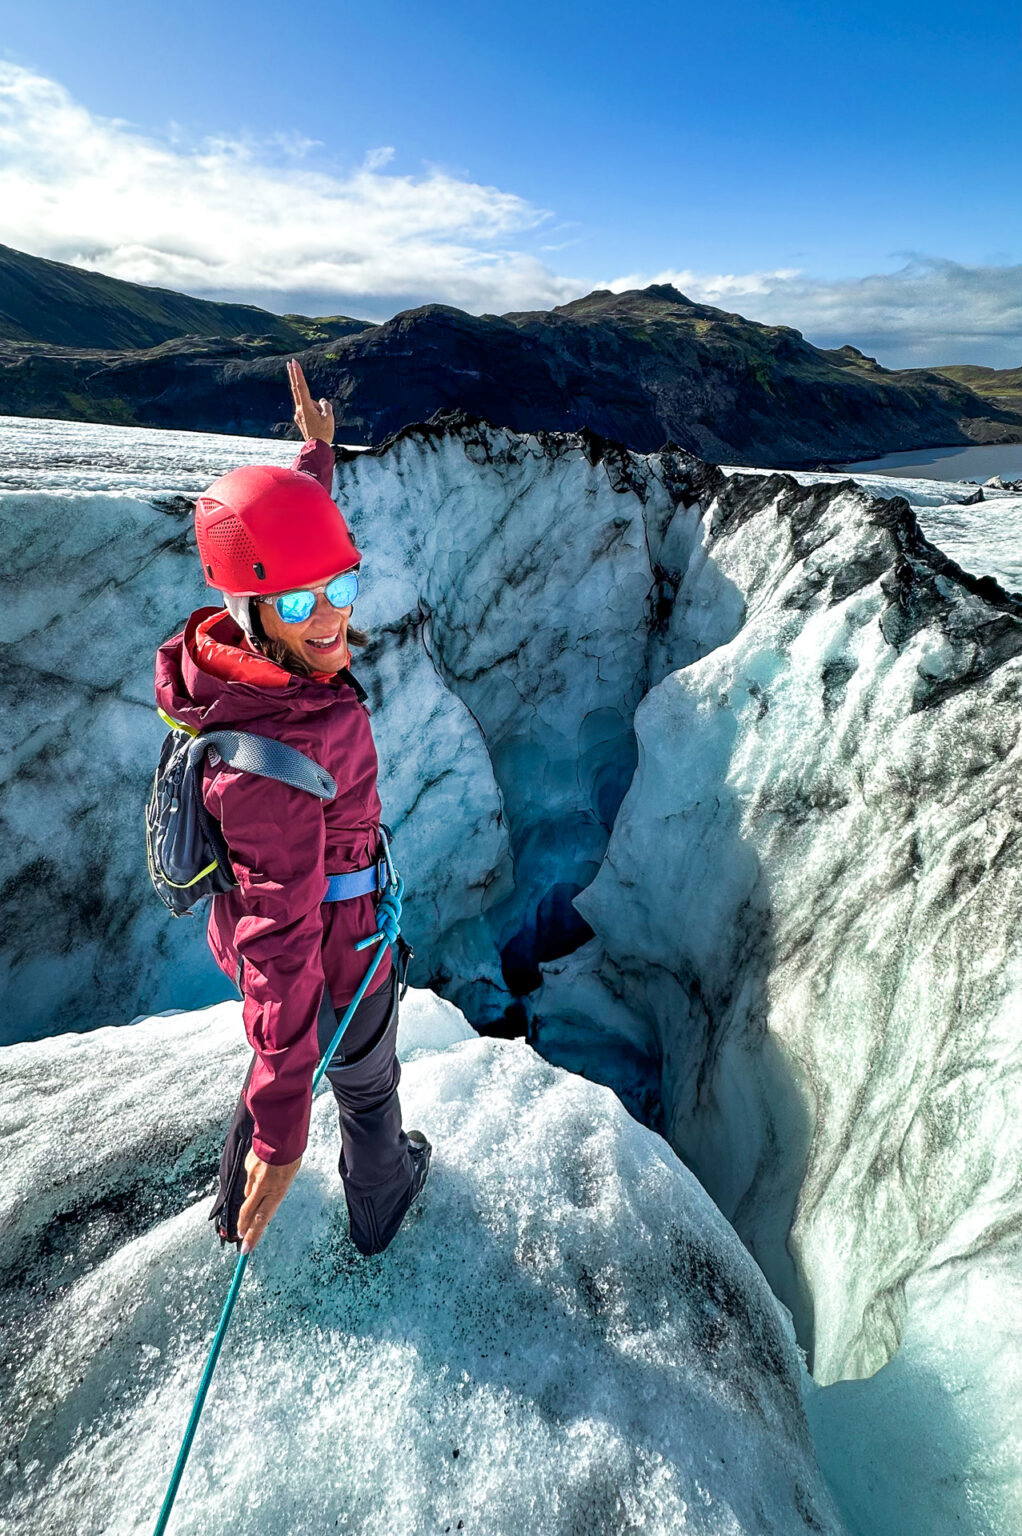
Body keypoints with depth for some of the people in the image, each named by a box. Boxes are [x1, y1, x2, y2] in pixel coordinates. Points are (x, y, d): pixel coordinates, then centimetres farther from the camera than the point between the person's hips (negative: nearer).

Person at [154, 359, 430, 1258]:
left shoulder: (238, 648, -16)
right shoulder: (278, 755, -40)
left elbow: (296, 542, 5)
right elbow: (285, 950, -37)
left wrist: (315, 452, 19)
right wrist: (283, 1135, -29)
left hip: (250, 923, 8)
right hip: (335, 953, -7)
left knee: (284, 1055, 34)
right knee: (366, 1084, 24)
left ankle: (234, 1212, 61)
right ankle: (381, 1207, 58)